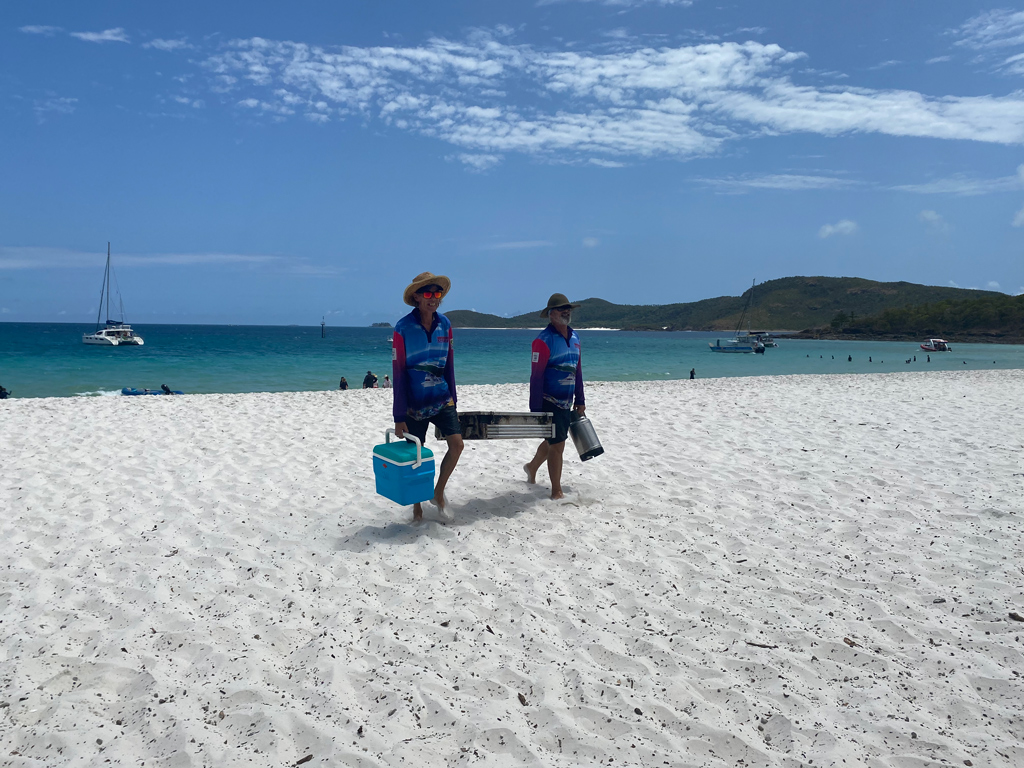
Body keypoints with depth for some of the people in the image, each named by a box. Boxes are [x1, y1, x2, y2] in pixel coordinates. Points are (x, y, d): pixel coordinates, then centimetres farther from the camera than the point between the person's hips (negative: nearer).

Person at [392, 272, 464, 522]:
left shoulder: (444, 324, 1)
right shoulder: (403, 328, -12)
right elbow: (398, 373, -11)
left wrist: (453, 400, 12)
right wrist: (399, 417, -11)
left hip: (442, 400, 4)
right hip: (414, 403, -3)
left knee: (457, 444, -10)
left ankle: (438, 494, 11)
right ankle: (416, 507, 24)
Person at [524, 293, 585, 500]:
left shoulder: (574, 337, 9)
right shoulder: (544, 340, -15)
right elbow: (536, 376, -17)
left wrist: (579, 400, 17)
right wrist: (535, 409, -19)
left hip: (565, 403, 8)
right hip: (549, 402, -8)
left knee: (552, 442, 21)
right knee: (557, 445, -4)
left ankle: (532, 467, 46)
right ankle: (557, 492, 9)